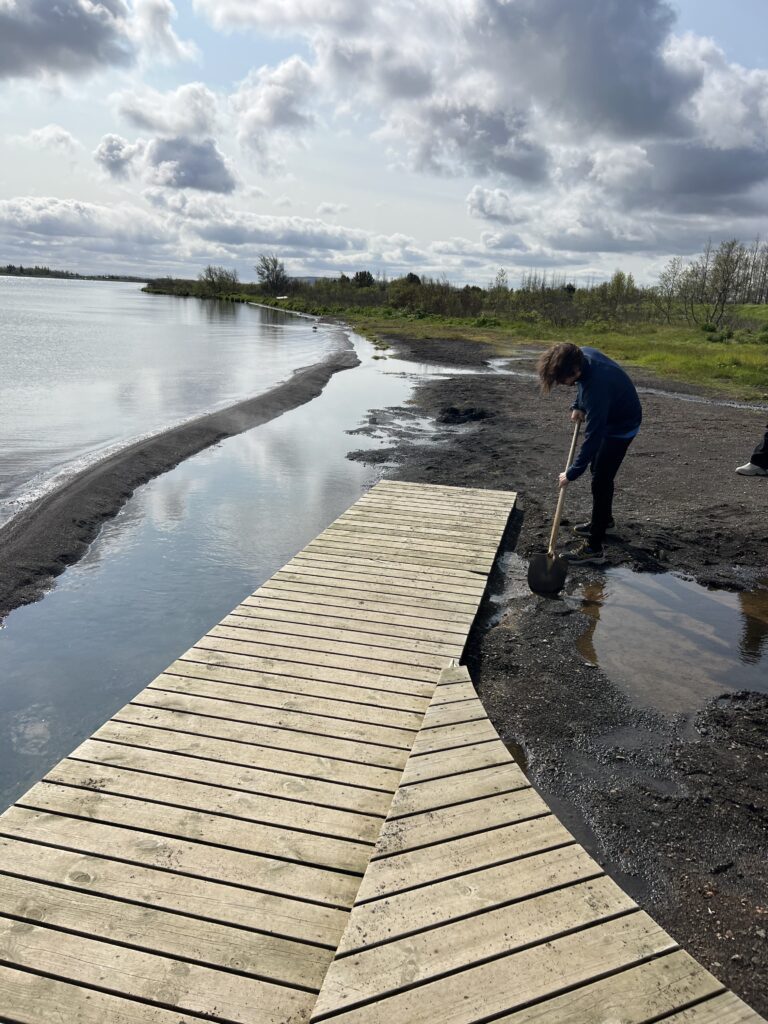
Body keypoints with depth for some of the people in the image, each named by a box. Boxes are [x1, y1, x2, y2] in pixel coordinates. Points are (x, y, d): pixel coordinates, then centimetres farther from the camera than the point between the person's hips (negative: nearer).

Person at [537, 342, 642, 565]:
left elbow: (593, 437, -35)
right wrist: (578, 406, -4)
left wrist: (572, 473, -28)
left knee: (600, 482, -9)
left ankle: (594, 548, -4)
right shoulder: (582, 354, -17)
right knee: (599, 471, 22)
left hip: (621, 427, -9)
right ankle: (604, 519, 43)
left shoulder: (597, 386, -41)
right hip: (608, 417, 9)